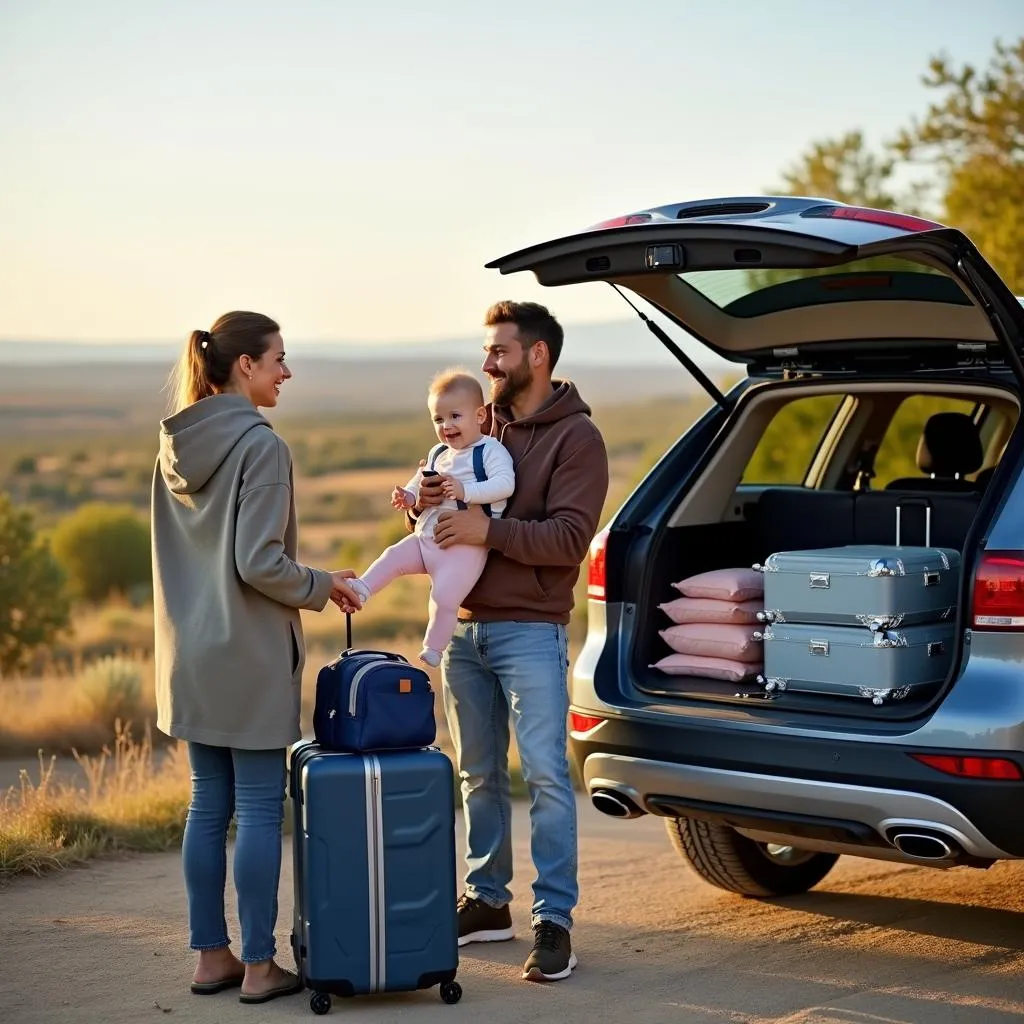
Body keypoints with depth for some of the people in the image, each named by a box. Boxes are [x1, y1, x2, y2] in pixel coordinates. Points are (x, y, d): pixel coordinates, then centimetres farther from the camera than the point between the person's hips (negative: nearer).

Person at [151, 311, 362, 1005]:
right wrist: (322, 588, -4)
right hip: (252, 657, -7)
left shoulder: (176, 446, 9)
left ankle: (211, 956, 19)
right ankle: (259, 966, 6)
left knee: (208, 805, 12)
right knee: (260, 809, 0)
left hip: (191, 655, 8)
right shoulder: (260, 445, -15)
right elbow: (259, 563, -20)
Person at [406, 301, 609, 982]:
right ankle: (488, 902, 23)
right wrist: (425, 508, -5)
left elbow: (569, 539, -16)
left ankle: (554, 919, -3)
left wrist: (488, 529, -23)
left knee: (546, 775, -7)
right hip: (465, 626, 7)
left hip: (530, 632, -7)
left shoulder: (575, 437, -5)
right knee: (479, 775, 13)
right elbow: (445, 529, 18)